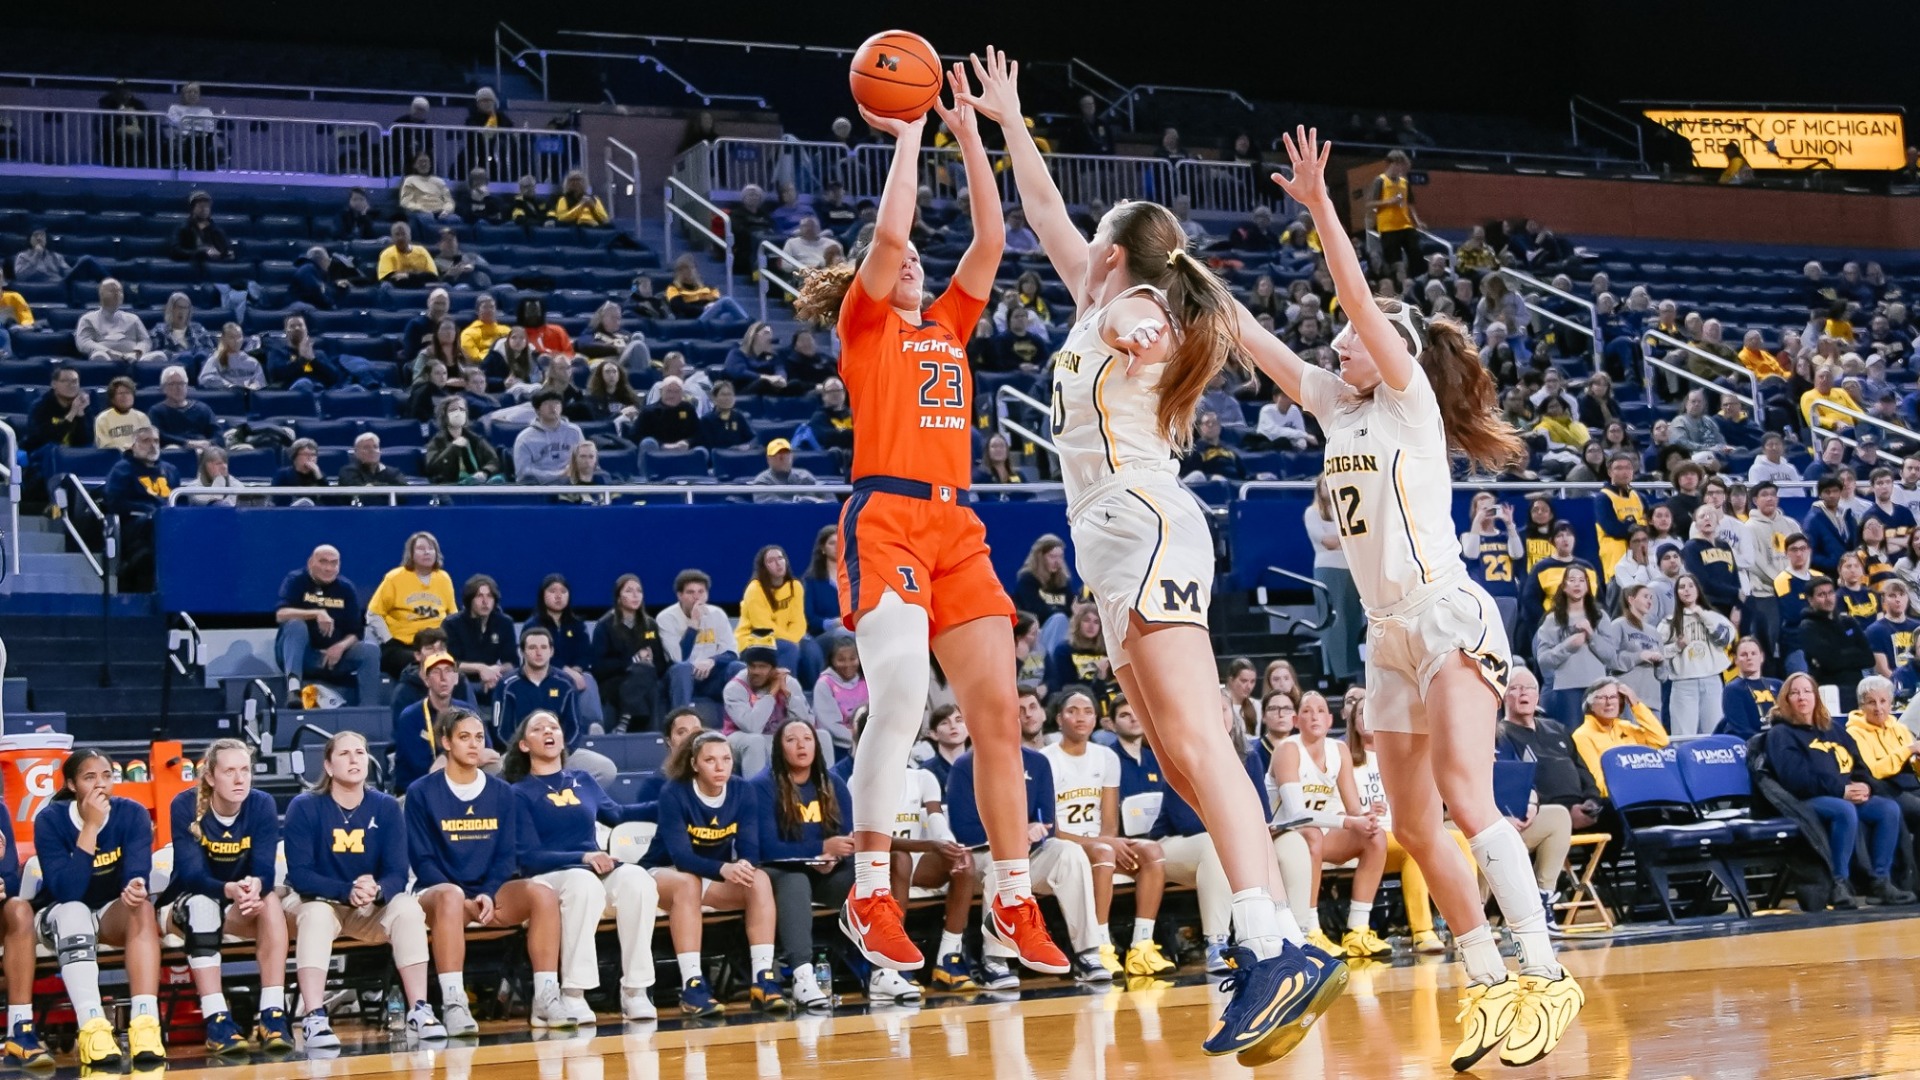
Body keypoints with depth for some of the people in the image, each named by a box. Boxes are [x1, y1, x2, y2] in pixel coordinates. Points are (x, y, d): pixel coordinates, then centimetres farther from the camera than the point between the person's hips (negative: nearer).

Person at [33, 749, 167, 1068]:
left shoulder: (132, 814, -11)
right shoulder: (50, 820, -17)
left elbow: (136, 873, -21)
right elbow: (66, 891, -27)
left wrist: (137, 887, -46)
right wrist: (90, 827, -32)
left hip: (113, 912, 2)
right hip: (59, 915, -2)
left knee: (141, 906, -31)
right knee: (75, 912, -36)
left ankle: (145, 1024, -46)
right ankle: (92, 1028, -52)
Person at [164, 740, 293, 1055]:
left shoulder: (262, 805, -10)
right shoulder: (185, 806, -17)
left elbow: (265, 870, -20)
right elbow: (191, 873, -26)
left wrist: (255, 885, -45)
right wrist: (229, 889, -47)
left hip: (241, 909, 2)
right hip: (188, 904, -2)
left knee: (270, 900, -29)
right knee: (202, 903, -34)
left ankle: (272, 1015, -34)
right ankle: (217, 1021, -40)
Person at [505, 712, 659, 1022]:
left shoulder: (583, 782, 21)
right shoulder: (519, 793, 6)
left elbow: (616, 814, 39)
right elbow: (530, 856, -4)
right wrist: (583, 858, -19)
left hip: (597, 872, 4)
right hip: (548, 879, -4)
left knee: (636, 878, -30)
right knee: (583, 881, -39)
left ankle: (635, 990, -30)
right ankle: (572, 994, -38)